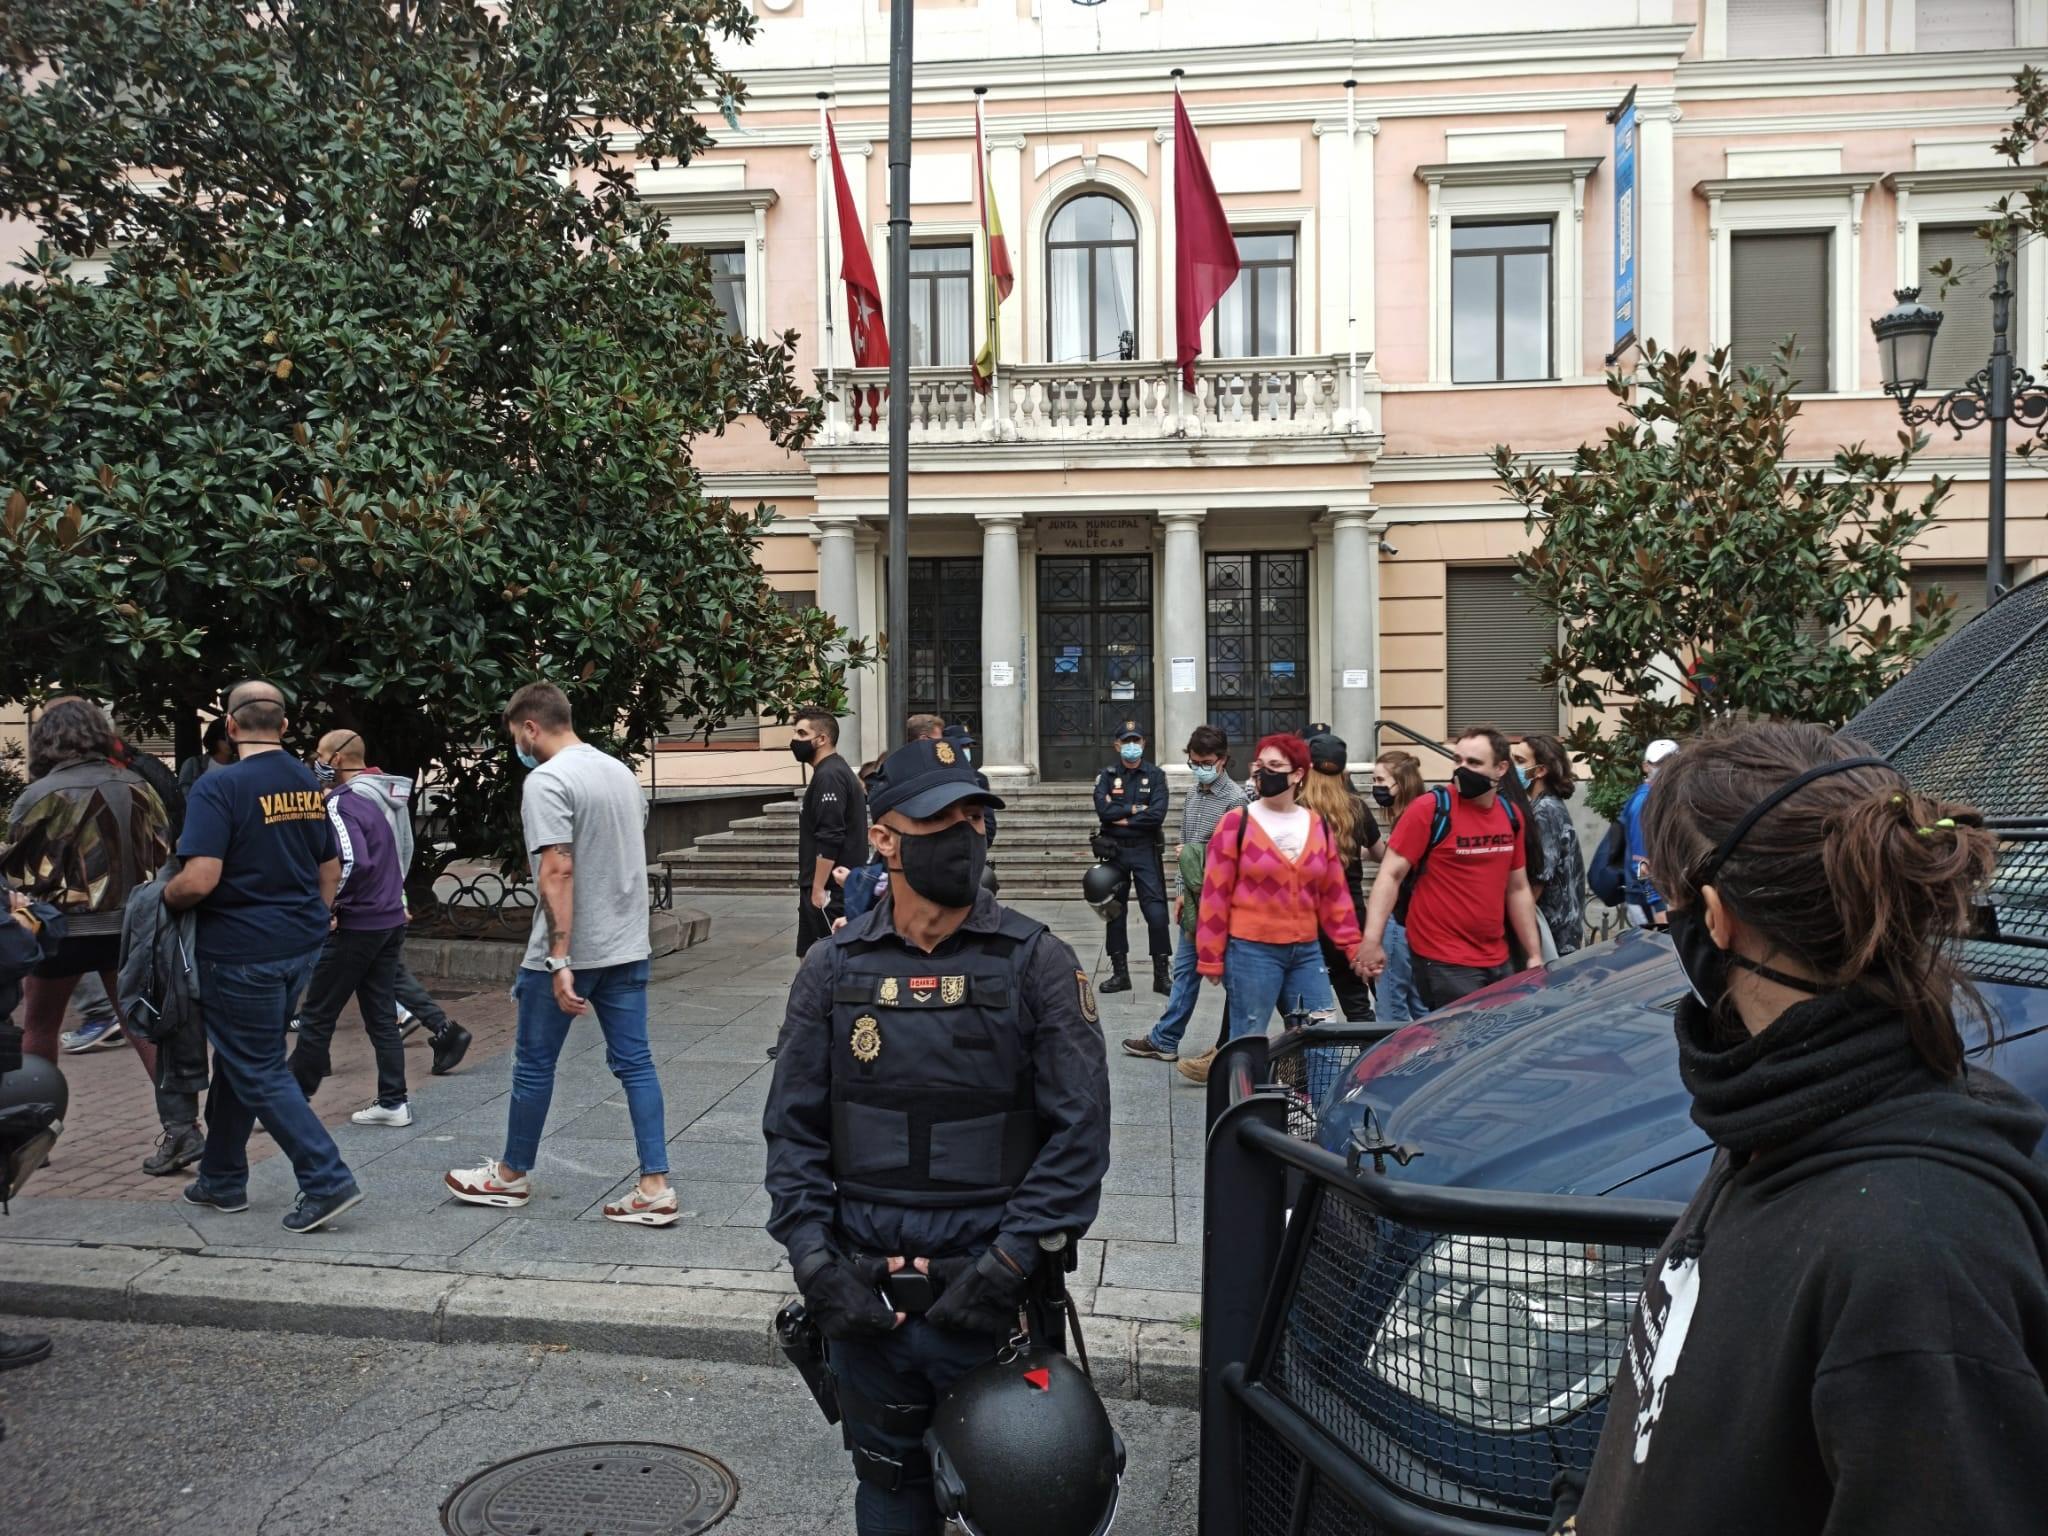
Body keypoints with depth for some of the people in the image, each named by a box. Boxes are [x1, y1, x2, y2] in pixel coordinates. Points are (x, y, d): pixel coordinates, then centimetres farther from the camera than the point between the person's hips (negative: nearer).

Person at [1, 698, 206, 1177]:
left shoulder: (42, 795, -11)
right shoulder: (136, 787, 1)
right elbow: (164, 856, 4)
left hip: (64, 927, -3)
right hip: (130, 924, 3)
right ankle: (180, 1125, -4)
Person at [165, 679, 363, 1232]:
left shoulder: (220, 786, -16)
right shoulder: (309, 783, 7)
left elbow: (200, 880, -23)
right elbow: (331, 867, 14)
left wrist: (163, 898, -3)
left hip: (242, 950, -7)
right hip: (301, 946, 7)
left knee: (259, 1072, 1)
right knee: (239, 1059, 21)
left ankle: (327, 1182, -4)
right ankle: (222, 1179, 32)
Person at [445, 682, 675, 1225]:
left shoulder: (546, 781, -14)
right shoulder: (622, 771, 11)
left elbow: (557, 872, -22)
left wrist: (560, 961, -23)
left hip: (569, 952, -7)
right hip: (628, 948, 7)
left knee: (534, 1064, 11)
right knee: (635, 1062, 6)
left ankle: (512, 1175, 28)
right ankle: (656, 1188, 4)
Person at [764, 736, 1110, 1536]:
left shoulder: (1036, 962, -7)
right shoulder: (834, 970, 0)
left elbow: (1080, 1130, -9)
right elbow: (793, 1131, 2)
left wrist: (1009, 1260, -15)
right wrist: (815, 1262, -7)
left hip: (990, 1298, -2)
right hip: (863, 1300, 2)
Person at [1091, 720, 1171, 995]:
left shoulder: (1155, 775, 0)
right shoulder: (1106, 775, 4)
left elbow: (1157, 815, -14)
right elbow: (1102, 810, -13)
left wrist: (1121, 817, -12)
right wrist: (1135, 810, -13)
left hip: (1146, 851, -2)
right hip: (1114, 851, 2)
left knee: (1156, 913, -5)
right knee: (1115, 913, 9)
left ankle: (1162, 975, 6)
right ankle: (1120, 973, 20)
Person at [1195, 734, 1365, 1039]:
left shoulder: (1318, 827, 9)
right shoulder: (1236, 823, -4)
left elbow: (1334, 895, 13)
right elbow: (1215, 893, -5)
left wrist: (1354, 947, 8)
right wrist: (1210, 958, -7)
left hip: (1307, 951, 5)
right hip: (1251, 950, -4)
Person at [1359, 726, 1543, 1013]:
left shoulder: (1511, 817, 7)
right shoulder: (1430, 809, -11)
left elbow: (1518, 889, 16)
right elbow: (1390, 875, -13)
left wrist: (1535, 955, 15)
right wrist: (1372, 941, -23)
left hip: (1497, 962, 6)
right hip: (1445, 964, -6)